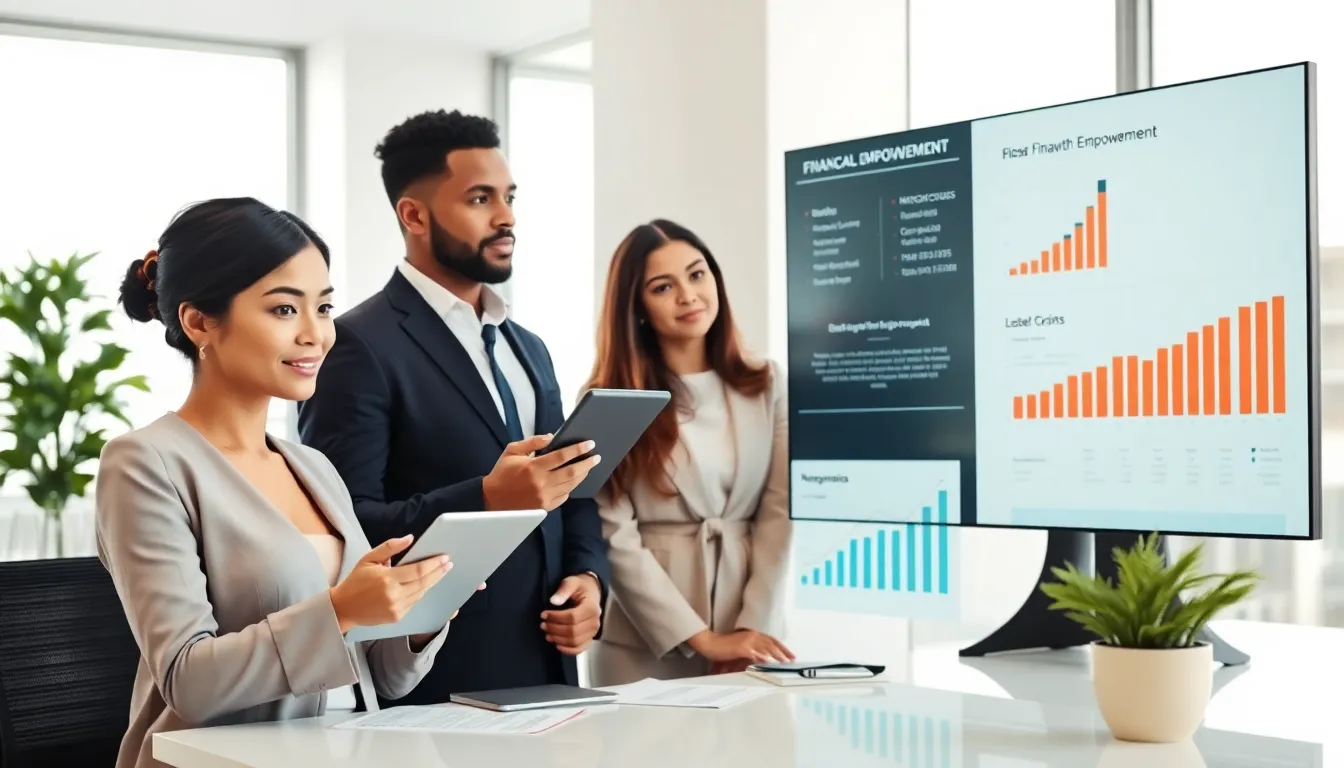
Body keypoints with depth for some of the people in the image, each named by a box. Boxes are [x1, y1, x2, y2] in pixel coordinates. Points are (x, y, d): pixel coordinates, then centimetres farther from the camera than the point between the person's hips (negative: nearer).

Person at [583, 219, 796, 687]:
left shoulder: (766, 386, 7)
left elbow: (779, 515, 0)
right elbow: (614, 537, -9)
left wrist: (753, 627, -12)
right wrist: (701, 639, -14)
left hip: (752, 640, 2)